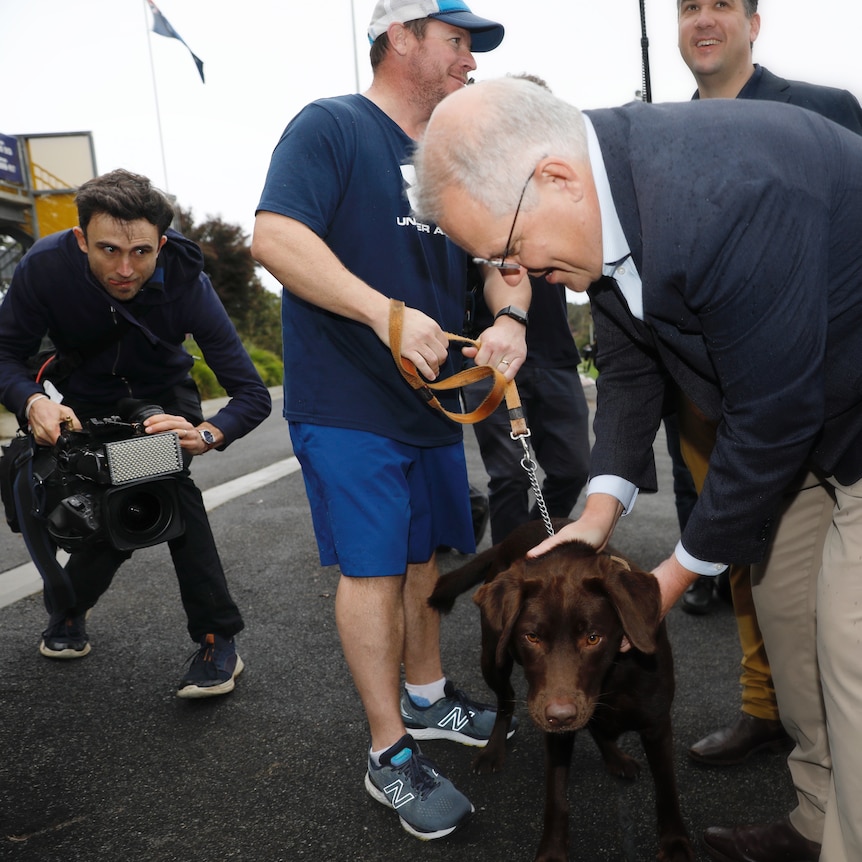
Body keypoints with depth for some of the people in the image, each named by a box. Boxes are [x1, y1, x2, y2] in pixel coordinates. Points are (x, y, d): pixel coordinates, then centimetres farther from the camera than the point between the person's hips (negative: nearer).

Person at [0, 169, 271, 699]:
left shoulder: (187, 282, -32)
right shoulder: (45, 266, -29)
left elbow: (253, 395, -34)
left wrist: (206, 435, -54)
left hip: (163, 396, -1)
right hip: (87, 401, 1)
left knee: (174, 490, -26)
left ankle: (218, 642, -15)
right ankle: (68, 607, 29)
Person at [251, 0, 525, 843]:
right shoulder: (329, 126, -7)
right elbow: (273, 237, -20)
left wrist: (508, 318, -11)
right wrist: (386, 313, -29)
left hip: (431, 397, 7)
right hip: (346, 404, -7)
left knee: (423, 554, 16)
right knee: (372, 566, -3)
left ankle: (426, 696, 35)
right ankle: (390, 753, 12)